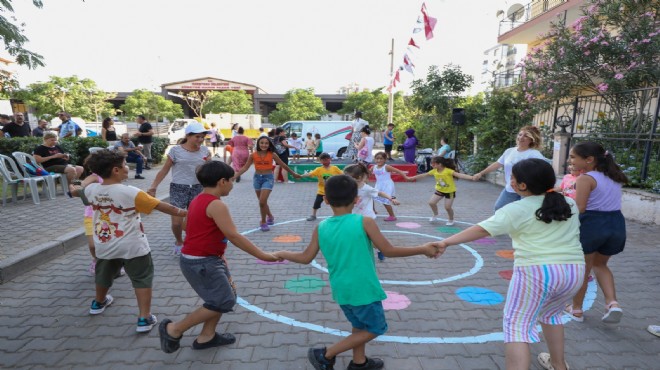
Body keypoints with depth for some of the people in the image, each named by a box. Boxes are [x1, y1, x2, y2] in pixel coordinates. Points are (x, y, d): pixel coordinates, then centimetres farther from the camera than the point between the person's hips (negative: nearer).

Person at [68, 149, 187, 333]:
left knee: (104, 275, 29)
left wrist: (73, 189, 47)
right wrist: (181, 212, -8)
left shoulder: (91, 190, -3)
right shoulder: (130, 192, -22)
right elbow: (160, 205, -19)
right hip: (132, 247, -6)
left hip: (104, 246, 6)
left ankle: (99, 303, 55)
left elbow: (78, 191, 22)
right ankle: (144, 319, 5)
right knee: (142, 279, 6)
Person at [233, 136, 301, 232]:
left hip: (268, 178, -3)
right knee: (262, 202, 16)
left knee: (262, 202, -13)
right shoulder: (253, 155, -4)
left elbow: (283, 165, 1)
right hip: (257, 178, 3)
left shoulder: (272, 155, -9)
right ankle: (270, 216, 41)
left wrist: (293, 174, 8)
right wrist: (234, 176, -7)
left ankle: (263, 222, 7)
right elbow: (245, 167, 0)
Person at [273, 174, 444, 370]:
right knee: (376, 328, 16)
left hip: (341, 289, 6)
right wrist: (422, 249, -2)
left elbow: (305, 258, 1)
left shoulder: (321, 228, -5)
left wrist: (280, 253, 18)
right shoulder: (364, 222, -18)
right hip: (363, 289, -6)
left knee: (359, 325, 27)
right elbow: (389, 251, -14)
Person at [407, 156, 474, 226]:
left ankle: (451, 220, 24)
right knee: (431, 202, -6)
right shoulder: (434, 171, -10)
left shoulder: (448, 171, -27)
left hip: (450, 191, -5)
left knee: (447, 207, -5)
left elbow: (459, 175, -38)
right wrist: (411, 178, 3)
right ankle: (435, 216, 21)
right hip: (440, 190, 5)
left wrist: (472, 177, -51)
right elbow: (424, 175, 0)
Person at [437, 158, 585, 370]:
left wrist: (446, 242, -19)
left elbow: (481, 230, -17)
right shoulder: (569, 203, 10)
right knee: (550, 313, 31)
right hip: (573, 271, 7)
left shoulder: (517, 210, -8)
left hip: (537, 272, -7)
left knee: (516, 325, -1)